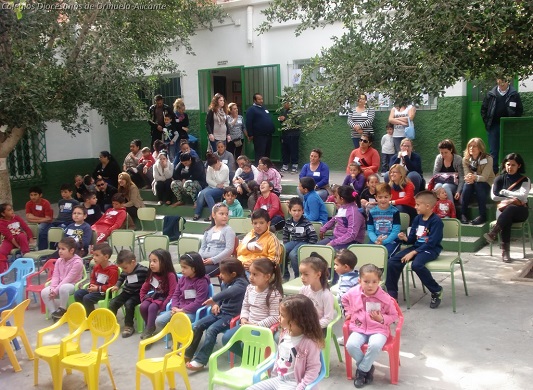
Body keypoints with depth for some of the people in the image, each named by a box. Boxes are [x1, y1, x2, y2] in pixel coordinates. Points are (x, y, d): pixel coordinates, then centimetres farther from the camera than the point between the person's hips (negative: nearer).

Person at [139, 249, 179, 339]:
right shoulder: (152, 274, 3)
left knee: (152, 307, -31)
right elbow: (143, 289, 13)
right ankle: (150, 327, -1)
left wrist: (162, 305, -24)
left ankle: (148, 332, -23)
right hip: (154, 297, 6)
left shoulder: (170, 275, -18)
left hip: (164, 298, -6)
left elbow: (172, 293, -21)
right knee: (143, 307, -21)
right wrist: (144, 300, -1)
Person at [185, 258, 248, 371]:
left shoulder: (241, 283, -16)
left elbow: (230, 292, -37)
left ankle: (200, 361, -22)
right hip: (221, 312, 9)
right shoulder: (224, 283, 11)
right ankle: (188, 353, 10)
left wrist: (213, 299, -40)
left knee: (211, 330, -27)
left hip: (232, 315, -9)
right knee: (197, 325, -2)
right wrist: (216, 304, 4)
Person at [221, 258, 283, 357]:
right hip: (248, 324, 7)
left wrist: (257, 325, -20)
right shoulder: (250, 288, 5)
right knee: (226, 338, -7)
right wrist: (244, 319, -5)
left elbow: (274, 317, -16)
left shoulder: (274, 294, -15)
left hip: (263, 327, -7)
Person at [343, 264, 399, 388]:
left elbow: (394, 316, 1)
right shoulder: (353, 293, -4)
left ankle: (362, 370, -10)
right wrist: (349, 312, 12)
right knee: (351, 345, -27)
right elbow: (345, 299, 22)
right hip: (359, 328, 3)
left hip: (378, 329, -2)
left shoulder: (385, 298, -11)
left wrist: (382, 319, -15)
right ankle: (368, 367, -1)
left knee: (375, 346, -35)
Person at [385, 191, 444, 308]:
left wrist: (413, 253, -23)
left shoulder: (436, 221, -14)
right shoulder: (418, 219, 9)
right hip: (416, 246, 7)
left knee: (416, 265, -37)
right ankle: (392, 294, 0)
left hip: (430, 250, -7)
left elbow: (431, 243, -19)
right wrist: (405, 238, -10)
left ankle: (436, 291, -13)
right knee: (392, 262, -11)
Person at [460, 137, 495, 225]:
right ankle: (463, 214, -29)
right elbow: (467, 175, -10)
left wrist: (475, 177, -44)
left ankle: (482, 215, -30)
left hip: (485, 183, -3)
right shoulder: (465, 159, -4)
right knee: (467, 185, -31)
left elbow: (484, 177, -23)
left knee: (479, 185, -35)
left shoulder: (488, 159, -16)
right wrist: (469, 179, -36)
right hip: (473, 183, 3)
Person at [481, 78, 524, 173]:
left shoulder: (514, 95, -2)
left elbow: (520, 110, 2)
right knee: (493, 152, 5)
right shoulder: (491, 94, 3)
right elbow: (483, 108, 10)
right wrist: (487, 122, 2)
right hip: (493, 127, 2)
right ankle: (493, 173, 11)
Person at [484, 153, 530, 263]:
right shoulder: (500, 179, 12)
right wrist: (512, 199, -6)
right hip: (503, 209, 1)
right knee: (506, 219, -36)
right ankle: (505, 251, -43)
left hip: (520, 210, -1)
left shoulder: (524, 180, 6)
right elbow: (494, 196, 0)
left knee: (510, 208, -39)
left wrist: (504, 192, -6)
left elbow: (522, 196, -11)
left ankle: (493, 233, -45)